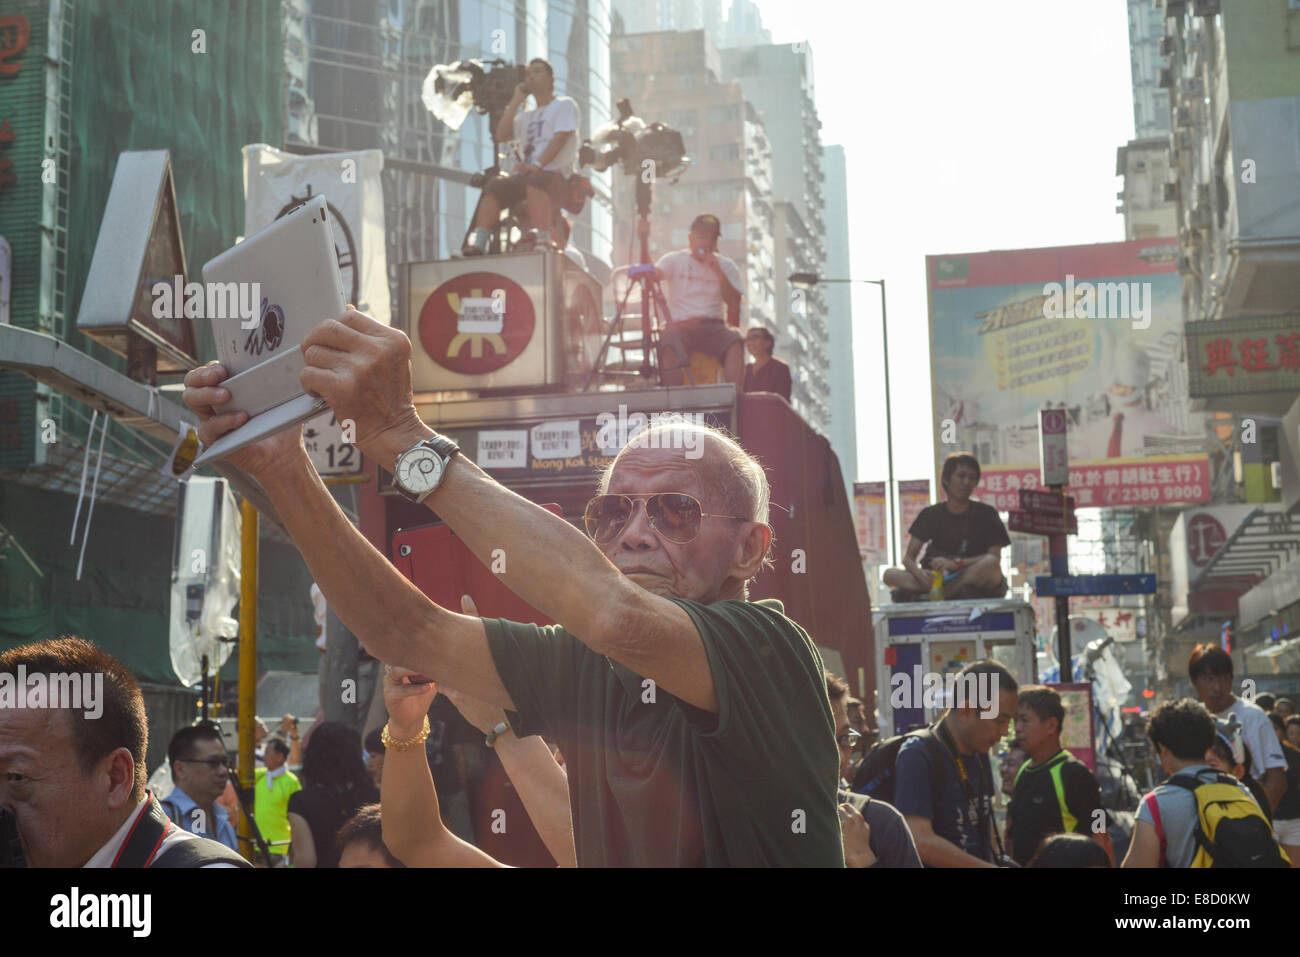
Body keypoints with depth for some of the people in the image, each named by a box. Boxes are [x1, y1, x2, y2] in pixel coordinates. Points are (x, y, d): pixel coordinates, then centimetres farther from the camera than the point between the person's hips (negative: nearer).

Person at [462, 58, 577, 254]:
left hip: (555, 173, -6)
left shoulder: (565, 104, 10)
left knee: (534, 180, -39)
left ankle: (543, 241, -47)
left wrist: (537, 165, -20)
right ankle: (478, 241, -31)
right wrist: (515, 101, 14)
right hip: (526, 172, 6)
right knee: (495, 185, -22)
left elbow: (560, 138, -6)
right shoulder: (527, 116, 29)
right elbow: (502, 135, 15)